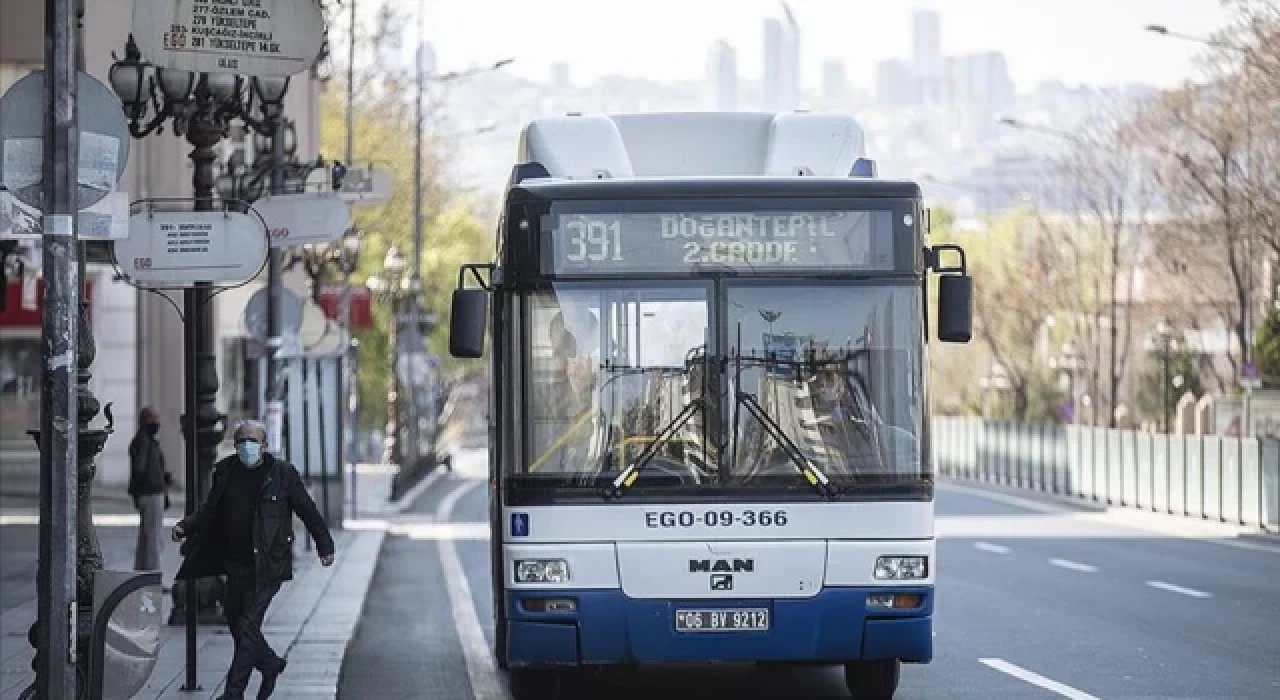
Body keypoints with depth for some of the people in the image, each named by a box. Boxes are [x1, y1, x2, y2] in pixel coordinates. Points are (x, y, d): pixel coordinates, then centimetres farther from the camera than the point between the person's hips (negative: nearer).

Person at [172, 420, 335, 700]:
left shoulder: (283, 473, -6)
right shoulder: (225, 472, 5)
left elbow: (307, 510, 1)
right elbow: (210, 510, 15)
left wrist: (325, 546, 4)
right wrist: (186, 527, -1)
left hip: (267, 566, -5)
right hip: (236, 565, 5)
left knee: (247, 625, -10)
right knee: (235, 621, 13)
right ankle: (270, 665, 37)